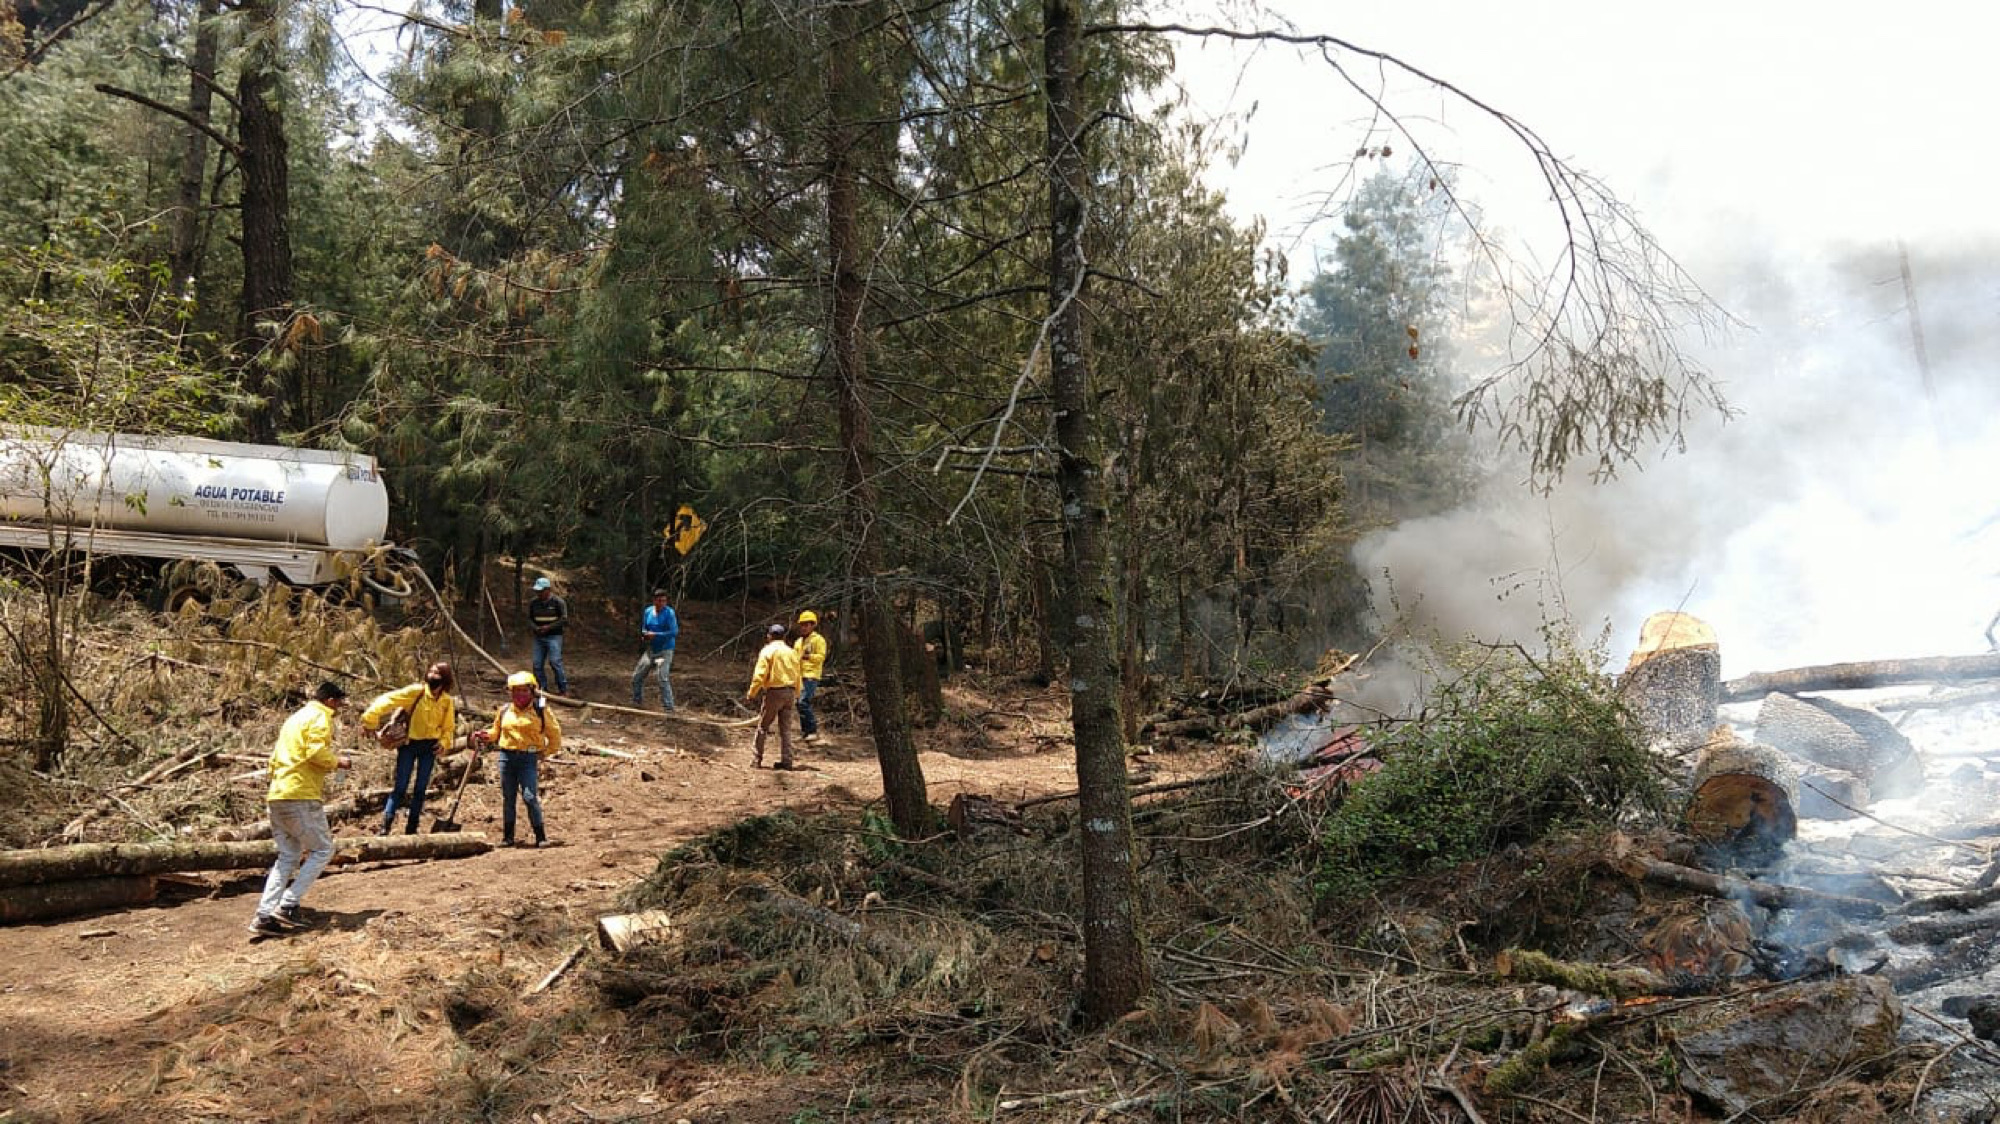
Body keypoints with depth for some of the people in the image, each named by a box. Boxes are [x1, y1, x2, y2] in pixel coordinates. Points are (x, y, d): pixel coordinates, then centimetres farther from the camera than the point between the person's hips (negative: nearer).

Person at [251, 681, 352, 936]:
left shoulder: (295, 717, 25)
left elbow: (276, 757, 25)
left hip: (277, 795, 9)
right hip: (302, 795, -9)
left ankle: (265, 915, 4)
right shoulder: (319, 717, -3)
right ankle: (288, 905, -7)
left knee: (288, 856, 12)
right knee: (322, 849, 0)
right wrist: (337, 762, -2)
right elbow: (316, 752, -18)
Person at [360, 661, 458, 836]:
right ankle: (385, 827, -4)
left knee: (420, 788, 7)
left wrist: (444, 742, -8)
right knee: (400, 787, -7)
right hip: (409, 744, -3)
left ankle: (411, 829, 16)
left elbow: (448, 727, 10)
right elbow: (388, 699, -21)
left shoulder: (447, 701, -3)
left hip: (429, 747, 3)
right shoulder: (416, 691, -14)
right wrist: (370, 719, -30)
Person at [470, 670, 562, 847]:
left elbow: (555, 733, 8)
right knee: (507, 797, 9)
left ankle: (541, 836, -6)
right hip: (507, 756, 4)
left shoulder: (541, 710, 1)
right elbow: (496, 732, 22)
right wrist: (484, 736, 2)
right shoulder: (504, 710, 10)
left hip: (529, 759, -4)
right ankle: (507, 836, 20)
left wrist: (545, 752, 2)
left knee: (530, 797, -13)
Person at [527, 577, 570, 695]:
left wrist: (549, 627, -16)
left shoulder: (558, 602, -7)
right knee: (537, 664, 4)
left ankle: (563, 689, -4)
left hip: (554, 637, -5)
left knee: (555, 662, -13)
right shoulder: (533, 603, 7)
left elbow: (564, 619, -8)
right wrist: (536, 628, -8)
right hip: (539, 638, 5)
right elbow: (529, 619, 13)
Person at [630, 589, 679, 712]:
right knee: (636, 677, 12)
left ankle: (669, 709, -15)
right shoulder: (648, 611, 4)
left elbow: (674, 632, -21)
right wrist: (646, 634, -10)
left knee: (663, 679, -18)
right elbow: (643, 629, 13)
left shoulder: (669, 613, -14)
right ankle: (637, 703, 31)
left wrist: (656, 635, -21)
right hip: (650, 650, 7)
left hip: (665, 651, -7)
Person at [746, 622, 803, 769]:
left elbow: (760, 674, -12)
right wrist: (796, 694, 20)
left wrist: (752, 693, -4)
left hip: (774, 692, -5)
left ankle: (757, 759, 7)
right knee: (785, 728, 8)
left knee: (763, 726, 6)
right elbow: (797, 675, 11)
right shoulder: (791, 652, 10)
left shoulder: (768, 651, -6)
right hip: (790, 692, 5)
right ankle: (786, 761, 5)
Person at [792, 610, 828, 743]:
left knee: (803, 702, -19)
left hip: (811, 676, -8)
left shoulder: (818, 639, -3)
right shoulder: (798, 641, 21)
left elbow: (821, 657, -12)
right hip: (799, 676, 8)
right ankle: (805, 732, 17)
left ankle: (814, 731, -13)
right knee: (801, 704, 9)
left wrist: (809, 656, -26)